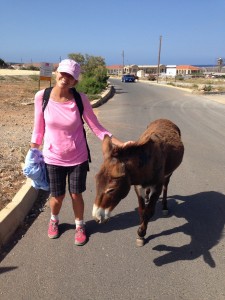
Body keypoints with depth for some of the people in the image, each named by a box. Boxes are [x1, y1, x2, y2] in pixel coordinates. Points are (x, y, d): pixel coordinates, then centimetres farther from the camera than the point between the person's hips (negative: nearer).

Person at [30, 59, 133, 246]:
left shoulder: (80, 99, -14)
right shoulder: (41, 97, -12)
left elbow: (97, 128, -11)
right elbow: (38, 129, -2)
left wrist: (121, 144, -20)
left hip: (78, 158, 0)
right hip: (53, 158, 1)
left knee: (76, 195, 12)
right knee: (57, 197, 13)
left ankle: (80, 226, 41)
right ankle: (54, 220, 49)